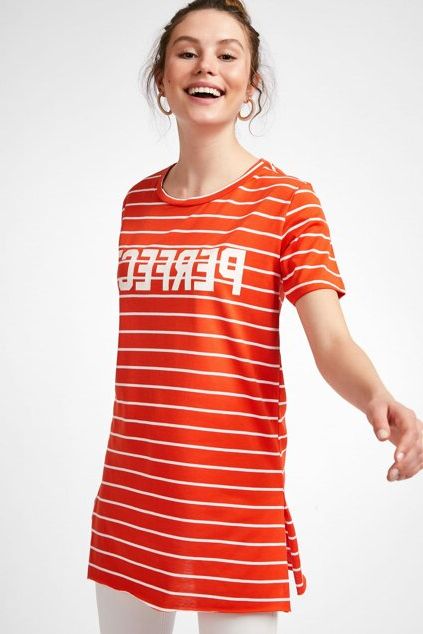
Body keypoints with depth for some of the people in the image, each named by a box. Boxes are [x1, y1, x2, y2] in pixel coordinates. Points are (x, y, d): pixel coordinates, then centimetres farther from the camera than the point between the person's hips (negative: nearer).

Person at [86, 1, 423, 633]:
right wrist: (120, 473, 15)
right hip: (129, 496, 5)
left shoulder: (286, 201, -5)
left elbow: (332, 343, -16)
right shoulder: (138, 202, 9)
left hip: (236, 499, -4)